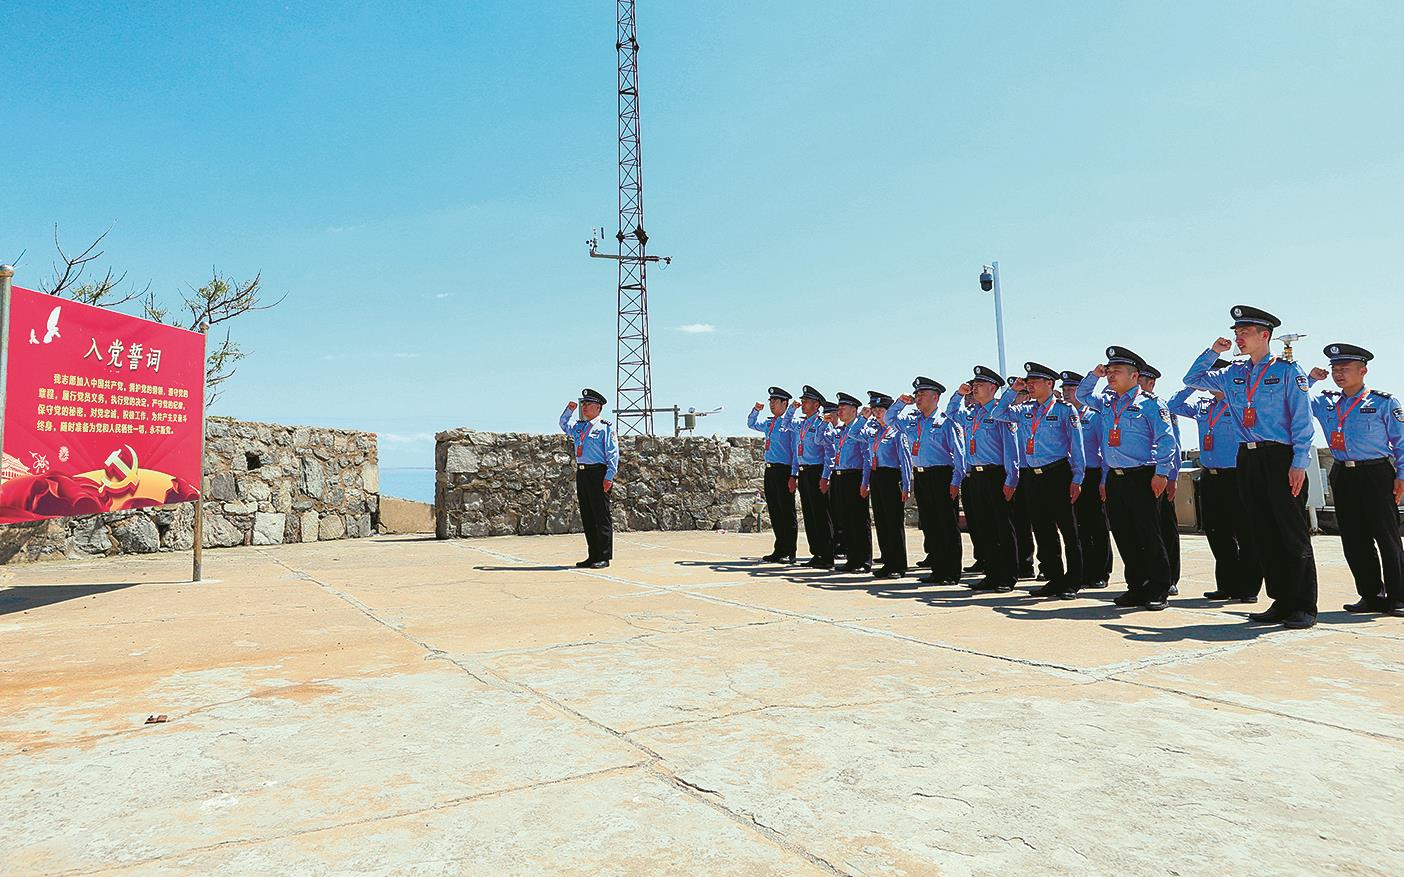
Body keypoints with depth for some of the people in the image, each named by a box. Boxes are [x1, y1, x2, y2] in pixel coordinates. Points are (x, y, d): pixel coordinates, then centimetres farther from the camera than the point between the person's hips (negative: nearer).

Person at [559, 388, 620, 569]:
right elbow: (563, 425, 36)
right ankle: (593, 556, 16)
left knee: (601, 517, -3)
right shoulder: (579, 426, 17)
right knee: (587, 517, 9)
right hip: (582, 473, 7)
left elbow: (613, 454, -7)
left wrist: (609, 477, -15)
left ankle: (604, 557, 2)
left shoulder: (606, 427, -3)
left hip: (598, 473, -7)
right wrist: (569, 409, 17)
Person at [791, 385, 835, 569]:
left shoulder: (822, 423, -7)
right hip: (803, 472, 8)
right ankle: (816, 554, 17)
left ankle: (827, 557, -1)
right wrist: (794, 473, 16)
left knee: (821, 515, -6)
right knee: (809, 515, 10)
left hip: (816, 471, -8)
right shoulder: (800, 425, 17)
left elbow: (819, 440, -24)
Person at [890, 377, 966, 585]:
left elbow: (959, 452, -7)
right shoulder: (912, 422, 14)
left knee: (948, 526, -2)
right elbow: (890, 418, 29)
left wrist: (956, 481, -13)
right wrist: (901, 403, 11)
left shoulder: (946, 422, -5)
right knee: (928, 525, 8)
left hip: (941, 476, -7)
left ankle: (952, 573, 2)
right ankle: (937, 569, 15)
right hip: (920, 477, 7)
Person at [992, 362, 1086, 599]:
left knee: (1068, 530, 0)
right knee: (1043, 531, 9)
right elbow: (998, 414, 17)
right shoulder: (1025, 410, 12)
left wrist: (1077, 479, -10)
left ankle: (1072, 583, 6)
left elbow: (1077, 446, -4)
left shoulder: (1064, 409, -3)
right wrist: (1013, 391, 7)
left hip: (1057, 475, -6)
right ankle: (1054, 580, 18)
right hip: (1032, 478, 6)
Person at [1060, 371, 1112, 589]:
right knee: (1078, 527, 6)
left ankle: (1100, 574, 11)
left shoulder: (1094, 417, 0)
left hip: (1092, 476, -4)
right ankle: (1084, 573, 14)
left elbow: (1106, 449, -2)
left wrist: (1105, 479, -9)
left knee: (1097, 526, 3)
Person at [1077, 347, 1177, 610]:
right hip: (1114, 479, 6)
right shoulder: (1105, 404, 15)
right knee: (1124, 537, 7)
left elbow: (1166, 439, -8)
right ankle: (1137, 588, 16)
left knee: (1149, 536, -3)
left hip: (1141, 478, -6)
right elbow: (1081, 395, 31)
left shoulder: (1149, 403, -3)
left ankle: (1159, 591, 5)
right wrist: (1095, 374, 14)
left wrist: (1161, 472, -15)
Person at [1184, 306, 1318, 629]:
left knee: (1293, 534, -2)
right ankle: (1282, 602, 16)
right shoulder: (1234, 374, 14)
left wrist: (1299, 463, -13)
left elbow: (1302, 420, -6)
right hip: (1249, 460, 6)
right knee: (1263, 535, 7)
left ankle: (1304, 607, 4)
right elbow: (1192, 380, 25)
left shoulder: (1288, 371, -2)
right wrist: (1212, 352, 12)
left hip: (1281, 459, -6)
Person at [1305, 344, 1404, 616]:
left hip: (1376, 474, -4)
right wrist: (1309, 379, 6)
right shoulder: (1326, 403, 10)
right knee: (1354, 540, 6)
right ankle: (1371, 596, 15)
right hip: (1343, 477, 4)